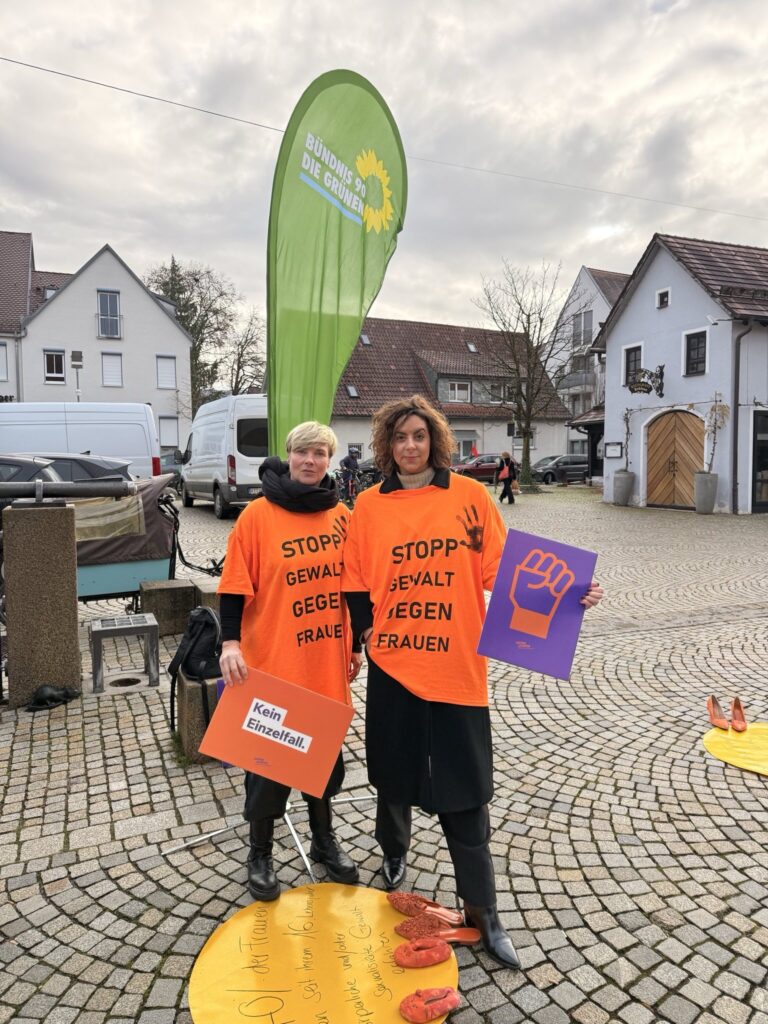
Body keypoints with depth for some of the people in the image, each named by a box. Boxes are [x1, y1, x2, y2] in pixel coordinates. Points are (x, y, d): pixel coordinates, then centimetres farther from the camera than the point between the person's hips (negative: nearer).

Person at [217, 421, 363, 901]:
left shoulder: (341, 516, 4)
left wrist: (354, 646, 14)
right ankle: (261, 854, 30)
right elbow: (236, 586, -9)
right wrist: (231, 642, -19)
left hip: (327, 664, 4)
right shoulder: (258, 515, -8)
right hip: (273, 663, -4)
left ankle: (324, 840, 39)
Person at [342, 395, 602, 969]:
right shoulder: (370, 505, 3)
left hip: (457, 666, -2)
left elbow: (501, 569, -3)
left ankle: (483, 912, 21)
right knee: (393, 772, 19)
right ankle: (394, 852, 48)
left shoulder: (469, 496, -2)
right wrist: (365, 630, -3)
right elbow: (355, 580, 8)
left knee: (463, 791, 4)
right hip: (392, 664, 2)